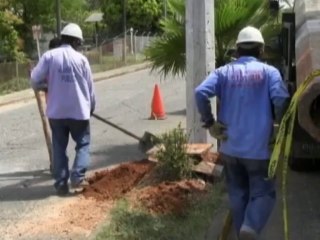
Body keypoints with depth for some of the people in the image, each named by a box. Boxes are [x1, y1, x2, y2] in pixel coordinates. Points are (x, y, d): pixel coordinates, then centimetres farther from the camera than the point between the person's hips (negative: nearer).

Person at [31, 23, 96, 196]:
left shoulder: (49, 56, -5)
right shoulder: (81, 59, -3)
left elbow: (35, 79, -7)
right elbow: (90, 87, 3)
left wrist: (42, 87, 17)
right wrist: (91, 107, 19)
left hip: (56, 111, 1)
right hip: (79, 110, -1)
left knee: (59, 147, 12)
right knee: (83, 144, 14)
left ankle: (61, 183, 11)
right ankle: (77, 176, -2)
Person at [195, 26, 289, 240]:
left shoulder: (224, 72, 3)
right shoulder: (269, 71, -2)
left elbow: (201, 93, -12)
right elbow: (281, 100, -17)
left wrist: (210, 123, -4)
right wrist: (278, 122, 0)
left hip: (230, 147, 3)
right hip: (258, 147, -3)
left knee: (238, 194, 17)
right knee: (263, 193, 6)